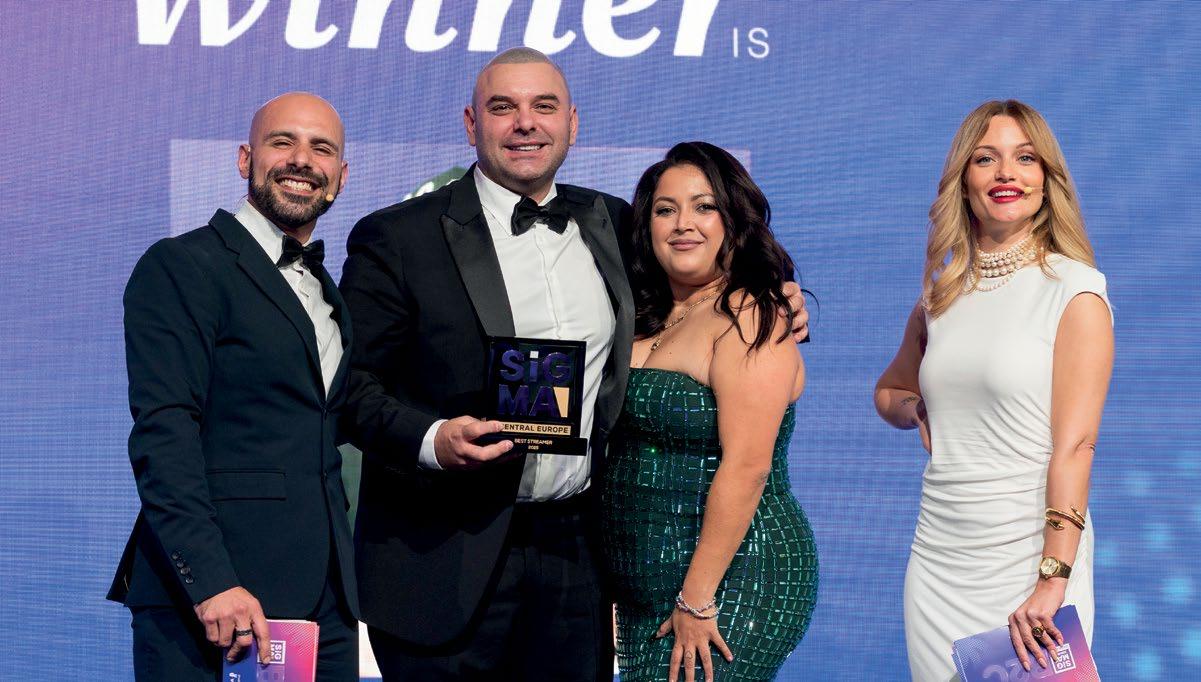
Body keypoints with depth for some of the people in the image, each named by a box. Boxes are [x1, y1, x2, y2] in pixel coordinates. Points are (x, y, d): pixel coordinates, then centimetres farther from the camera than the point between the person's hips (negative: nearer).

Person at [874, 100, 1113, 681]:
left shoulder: (1074, 290, -6)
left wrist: (1052, 580, -20)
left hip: (1029, 552, -5)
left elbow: (1074, 446, -13)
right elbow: (888, 391, 28)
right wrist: (916, 409, 4)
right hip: (938, 555, 5)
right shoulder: (941, 297, 10)